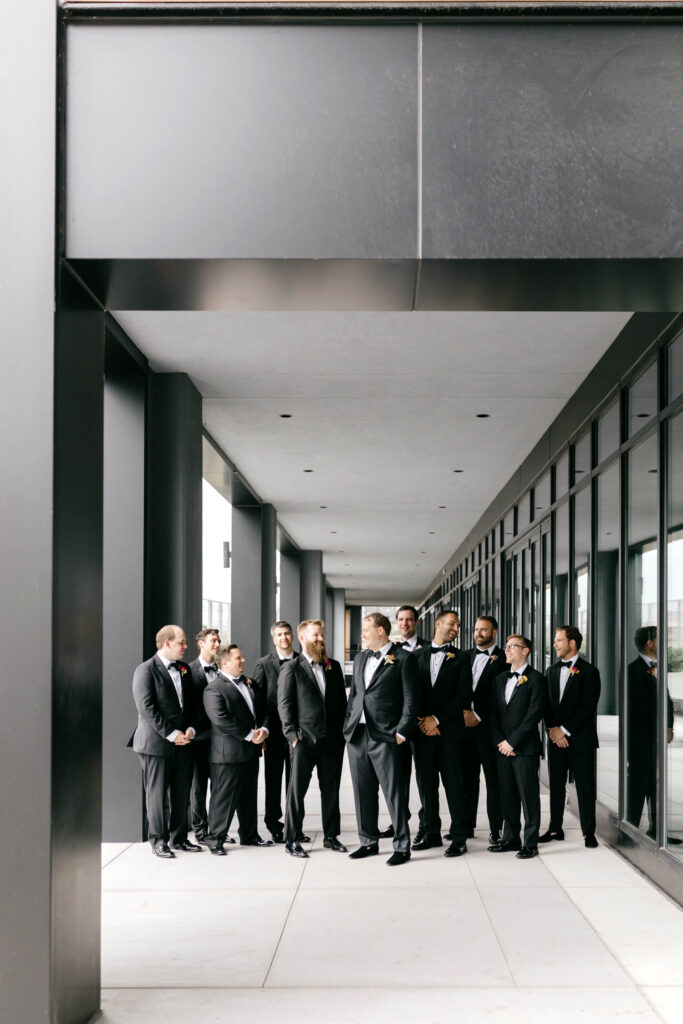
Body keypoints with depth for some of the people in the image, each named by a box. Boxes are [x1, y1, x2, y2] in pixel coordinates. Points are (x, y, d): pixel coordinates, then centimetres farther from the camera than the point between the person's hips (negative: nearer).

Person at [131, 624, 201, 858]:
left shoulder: (183, 669, 13)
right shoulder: (146, 670, -9)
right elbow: (147, 708, -15)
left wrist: (191, 728, 1)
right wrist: (171, 734, -16)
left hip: (182, 742, 6)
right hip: (156, 742, -6)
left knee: (182, 792, 10)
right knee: (157, 794, 1)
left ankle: (179, 837, 21)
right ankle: (158, 840, 11)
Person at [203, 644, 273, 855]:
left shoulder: (248, 683, 14)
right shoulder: (214, 689, -12)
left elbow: (263, 710, 17)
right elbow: (221, 720, -21)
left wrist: (263, 730, -4)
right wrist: (249, 735, -19)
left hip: (251, 750, 8)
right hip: (227, 753, -8)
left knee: (249, 795, 16)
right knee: (223, 796, -3)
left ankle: (249, 835, 28)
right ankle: (215, 839, 6)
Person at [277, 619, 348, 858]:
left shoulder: (333, 666, 13)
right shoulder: (291, 668, 0)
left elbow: (342, 701, 15)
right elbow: (284, 703, -4)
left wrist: (342, 731, 7)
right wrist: (292, 734, -11)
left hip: (332, 739, 4)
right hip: (304, 740, -4)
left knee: (331, 790, 10)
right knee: (297, 790, 0)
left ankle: (331, 836, 21)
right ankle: (292, 840, 7)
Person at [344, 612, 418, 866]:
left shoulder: (403, 658, -4)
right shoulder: (361, 659, 17)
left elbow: (411, 699, -7)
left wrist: (401, 731, -11)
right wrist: (347, 726, 11)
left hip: (384, 737, -7)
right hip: (357, 735, 7)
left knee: (394, 793, -4)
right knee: (363, 793, 11)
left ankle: (402, 846, 3)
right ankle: (369, 842, 21)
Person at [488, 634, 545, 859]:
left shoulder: (536, 679, -5)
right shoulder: (500, 679, 15)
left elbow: (534, 714, -12)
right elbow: (493, 713, 13)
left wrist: (512, 742, -13)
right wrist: (500, 741, -1)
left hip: (525, 748, -6)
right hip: (503, 748, 6)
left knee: (528, 796, -3)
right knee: (507, 795, 10)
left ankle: (530, 843, 2)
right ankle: (511, 838, 19)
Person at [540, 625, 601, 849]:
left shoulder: (588, 671, -6)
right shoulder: (552, 671, 13)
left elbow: (588, 707, -11)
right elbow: (547, 703, 12)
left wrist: (565, 730, -13)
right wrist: (552, 729, -4)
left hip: (580, 738, -5)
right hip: (556, 738, 6)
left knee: (585, 786, -2)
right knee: (556, 785, 10)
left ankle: (589, 832, 5)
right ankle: (555, 828, 18)